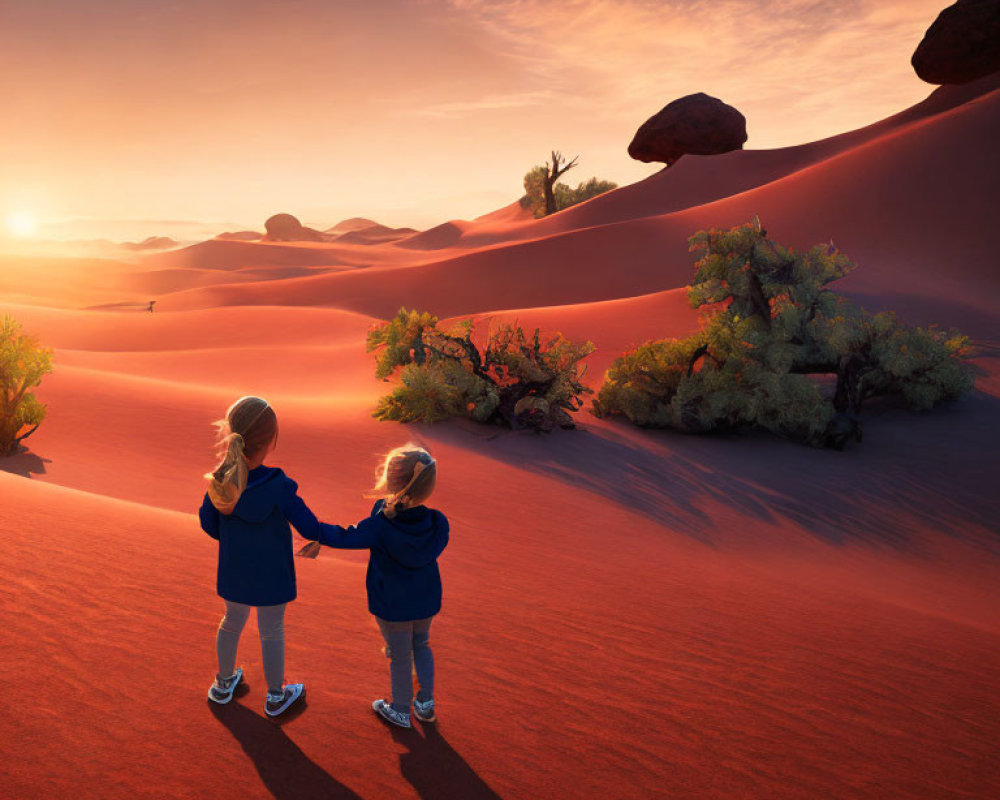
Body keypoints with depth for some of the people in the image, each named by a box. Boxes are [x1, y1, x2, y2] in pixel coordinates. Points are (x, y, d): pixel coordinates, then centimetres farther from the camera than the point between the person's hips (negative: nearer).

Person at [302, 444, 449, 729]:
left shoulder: (380, 526, -28)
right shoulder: (438, 522, -18)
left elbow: (344, 537, -20)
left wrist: (310, 529, -7)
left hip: (392, 604, -3)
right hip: (427, 600, 4)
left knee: (399, 656, 15)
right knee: (421, 645, 26)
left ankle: (400, 711, 36)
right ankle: (425, 704, 37)